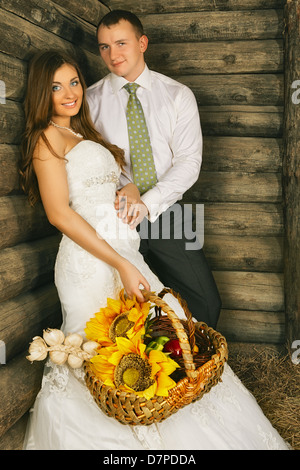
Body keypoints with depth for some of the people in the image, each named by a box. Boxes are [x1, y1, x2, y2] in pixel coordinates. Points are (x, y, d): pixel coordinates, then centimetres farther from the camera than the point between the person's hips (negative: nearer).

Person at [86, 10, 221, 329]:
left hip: (165, 214, 1)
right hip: (115, 220, 0)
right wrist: (121, 192, -21)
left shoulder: (178, 96, 2)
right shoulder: (91, 100, 2)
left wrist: (148, 202, -20)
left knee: (205, 302, 0)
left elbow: (189, 161, -6)